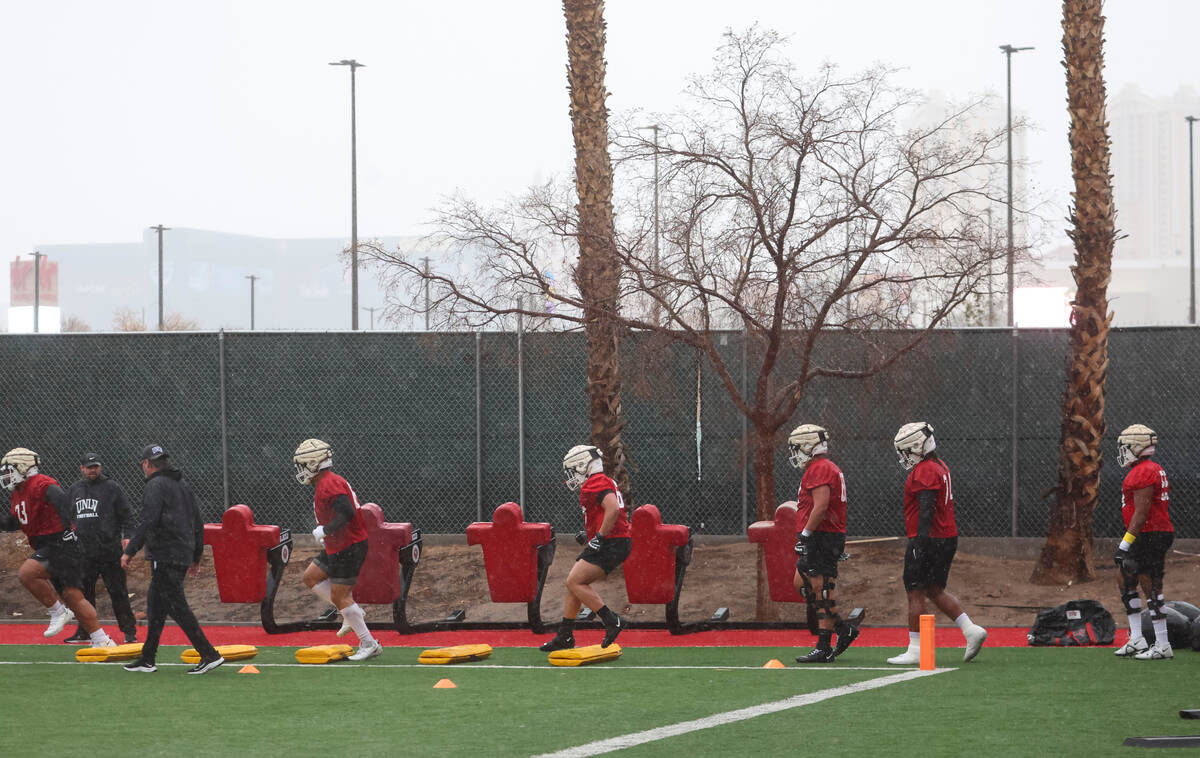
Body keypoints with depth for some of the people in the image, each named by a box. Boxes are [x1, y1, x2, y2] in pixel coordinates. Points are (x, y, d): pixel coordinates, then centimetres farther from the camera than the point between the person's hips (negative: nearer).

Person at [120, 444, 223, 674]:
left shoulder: (156, 486, -9)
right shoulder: (183, 484, 18)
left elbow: (148, 523, -20)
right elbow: (198, 524, 21)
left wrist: (129, 551, -16)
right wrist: (196, 557, 26)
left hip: (165, 556, -9)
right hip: (183, 555, 9)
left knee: (176, 606, -10)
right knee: (155, 605, 16)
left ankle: (209, 654, -16)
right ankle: (147, 660, 20)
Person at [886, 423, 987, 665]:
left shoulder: (924, 472, -15)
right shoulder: (940, 466, 17)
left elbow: (927, 509, -24)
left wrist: (920, 540, -27)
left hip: (929, 540, -10)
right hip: (948, 538, 10)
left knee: (916, 593, -3)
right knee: (935, 591, 16)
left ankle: (915, 650, -1)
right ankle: (971, 630, 7)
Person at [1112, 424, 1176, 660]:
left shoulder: (1144, 472, -16)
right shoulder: (1153, 469, 17)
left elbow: (1141, 514, -20)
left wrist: (1125, 544, -20)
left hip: (1150, 535, -11)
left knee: (1152, 589, -7)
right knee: (1124, 580, 14)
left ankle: (1163, 646, -4)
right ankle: (1136, 640, 15)